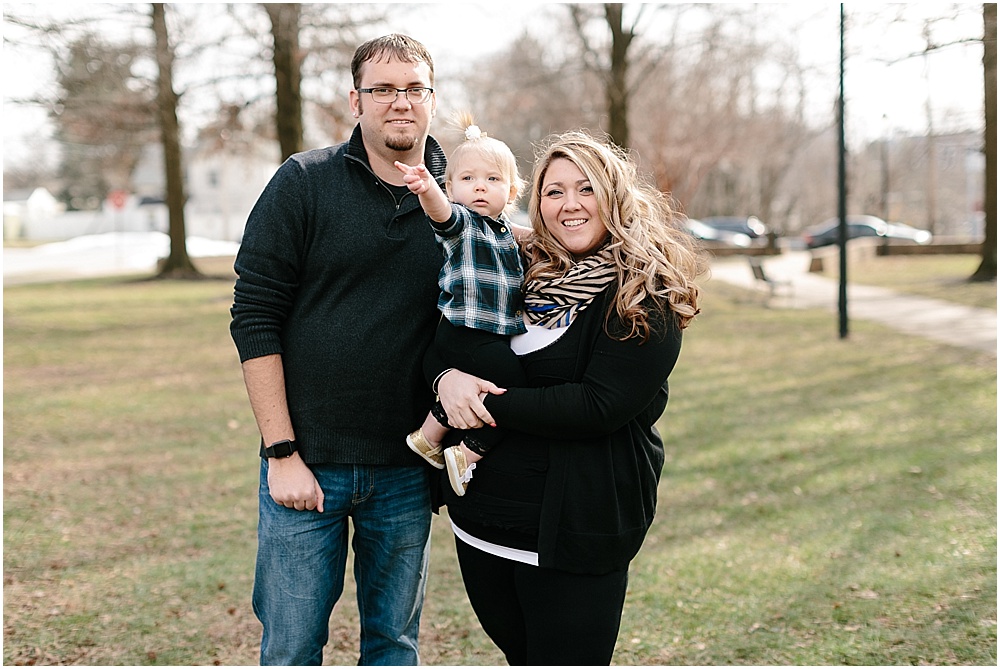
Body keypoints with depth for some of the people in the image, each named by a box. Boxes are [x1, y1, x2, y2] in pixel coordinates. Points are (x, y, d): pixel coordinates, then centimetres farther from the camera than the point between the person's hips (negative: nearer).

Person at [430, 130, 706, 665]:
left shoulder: (645, 299, -11)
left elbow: (599, 405, -20)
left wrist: (490, 404, -20)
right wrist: (447, 378, -15)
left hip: (575, 530, -6)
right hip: (479, 516, 6)